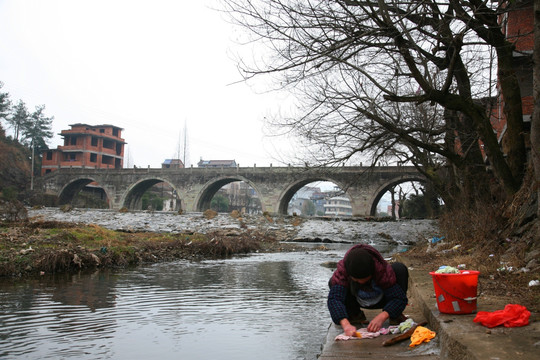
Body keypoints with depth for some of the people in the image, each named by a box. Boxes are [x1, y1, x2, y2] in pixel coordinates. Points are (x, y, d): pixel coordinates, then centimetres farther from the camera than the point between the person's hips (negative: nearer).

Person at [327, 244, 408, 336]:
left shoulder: (383, 269, -35)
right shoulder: (342, 270, -33)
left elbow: (400, 298, -35)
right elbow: (334, 298, -42)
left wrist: (382, 317, -51)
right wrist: (345, 324, -58)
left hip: (381, 300, -1)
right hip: (359, 302, 1)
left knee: (399, 269, -29)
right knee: (333, 283, -29)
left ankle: (396, 315, -11)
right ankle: (355, 314, -2)